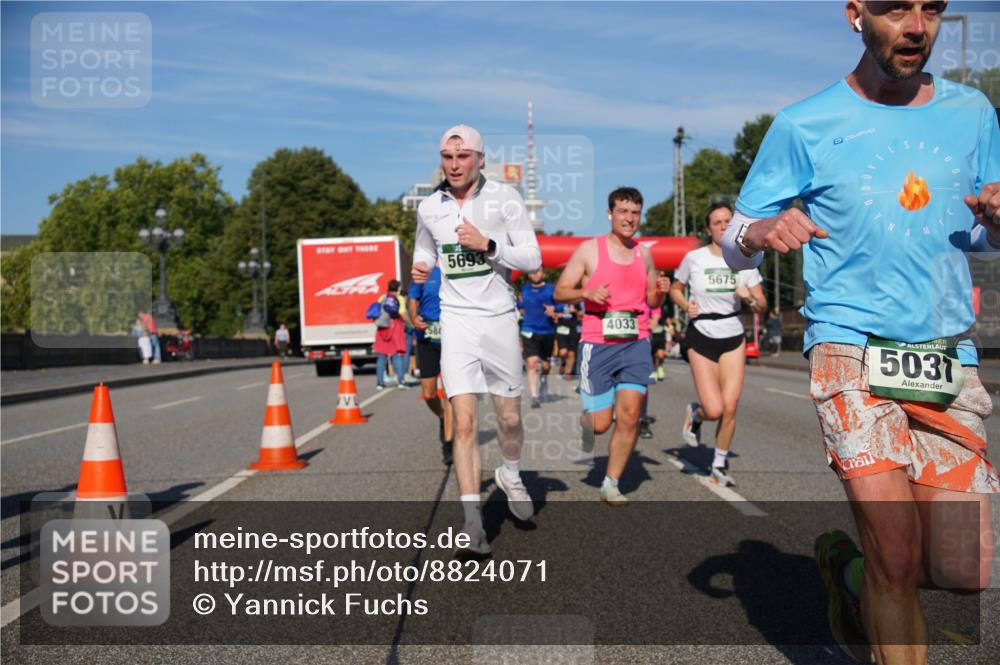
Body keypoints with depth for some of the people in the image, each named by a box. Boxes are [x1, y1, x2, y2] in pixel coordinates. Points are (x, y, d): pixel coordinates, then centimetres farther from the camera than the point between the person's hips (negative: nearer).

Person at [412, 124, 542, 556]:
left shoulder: (504, 198, -4)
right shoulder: (429, 208, 4)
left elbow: (533, 260, -6)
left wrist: (488, 245, -20)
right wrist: (421, 268, -1)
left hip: (500, 317, 0)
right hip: (457, 319, 1)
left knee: (509, 419, 9)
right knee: (463, 423, -11)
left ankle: (511, 475, 42)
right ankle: (473, 525, -10)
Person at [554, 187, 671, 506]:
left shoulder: (644, 254, 13)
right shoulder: (589, 249, 0)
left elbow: (652, 302, 22)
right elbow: (560, 291, 1)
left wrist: (660, 291, 0)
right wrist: (587, 292, -18)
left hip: (636, 343, 3)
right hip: (597, 344, -3)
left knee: (629, 416, -6)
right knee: (601, 424, -3)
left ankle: (611, 484, 9)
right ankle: (585, 421, 34)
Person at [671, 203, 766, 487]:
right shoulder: (694, 258, -4)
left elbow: (762, 306, 4)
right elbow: (675, 289, 11)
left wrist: (749, 297, -17)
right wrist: (686, 306, -9)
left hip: (733, 338, 2)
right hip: (701, 338, -2)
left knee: (730, 407, -5)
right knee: (714, 410, -12)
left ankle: (720, 464, 17)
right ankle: (694, 414, 25)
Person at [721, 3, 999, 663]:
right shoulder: (805, 125, 0)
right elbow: (733, 245, 6)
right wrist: (761, 232, -17)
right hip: (851, 346, -4)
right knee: (896, 559, -12)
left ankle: (845, 563, 30)